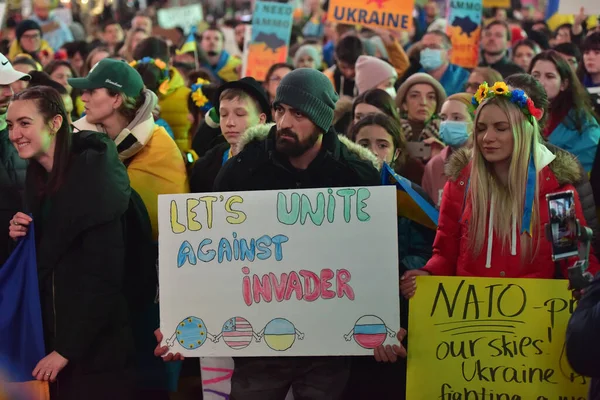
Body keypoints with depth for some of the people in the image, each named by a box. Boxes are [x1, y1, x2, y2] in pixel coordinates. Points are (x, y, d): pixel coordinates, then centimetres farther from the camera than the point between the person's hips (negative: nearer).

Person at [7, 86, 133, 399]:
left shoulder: (93, 175, -16)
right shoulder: (37, 177, 7)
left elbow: (102, 276, -18)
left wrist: (67, 349, -18)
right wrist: (22, 238, -5)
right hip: (50, 338, 7)